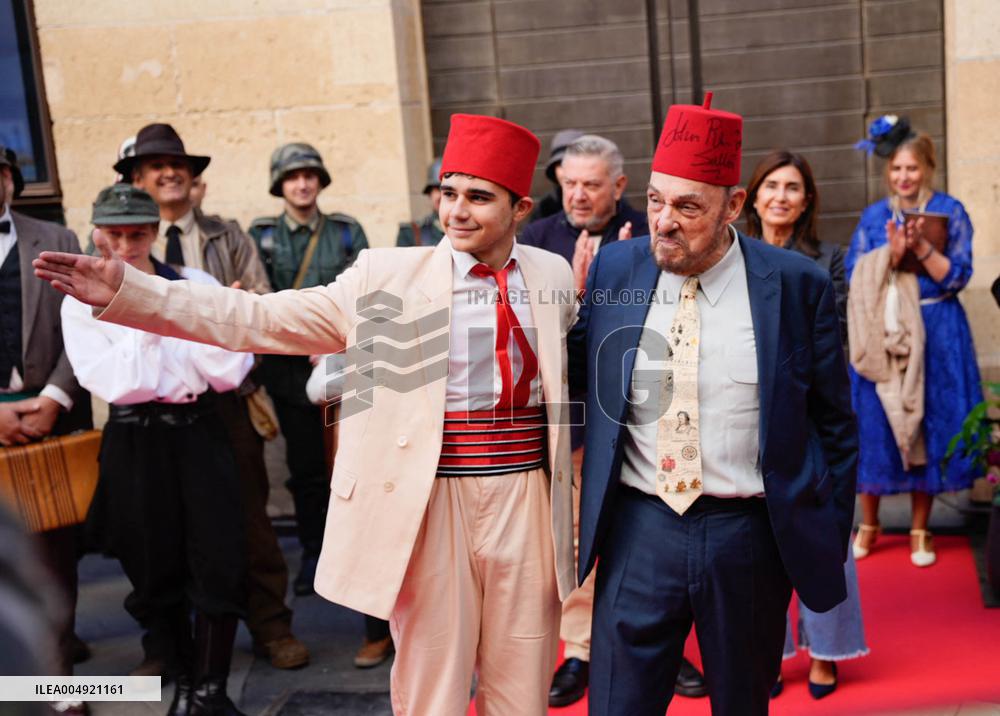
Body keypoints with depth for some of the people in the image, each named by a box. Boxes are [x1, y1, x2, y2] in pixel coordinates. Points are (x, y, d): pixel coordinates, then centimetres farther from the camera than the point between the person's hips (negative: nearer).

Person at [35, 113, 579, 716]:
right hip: (431, 498, -2)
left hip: (527, 494, 2)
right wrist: (128, 292, -11)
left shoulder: (554, 275, 5)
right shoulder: (387, 275, -2)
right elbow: (260, 319, -4)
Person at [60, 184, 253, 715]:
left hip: (197, 435, 0)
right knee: (154, 572, 11)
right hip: (135, 445, 0)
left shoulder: (196, 285, 0)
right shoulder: (81, 304, -2)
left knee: (219, 562, -2)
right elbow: (115, 384, -14)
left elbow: (230, 372, -7)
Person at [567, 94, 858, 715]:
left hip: (751, 532, 0)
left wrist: (831, 537, 4)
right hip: (640, 529, 1)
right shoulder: (612, 270, 0)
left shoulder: (798, 285, -5)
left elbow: (834, 424, 3)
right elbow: (577, 373, 13)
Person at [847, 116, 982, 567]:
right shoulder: (873, 217, 6)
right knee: (874, 424, 2)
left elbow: (956, 277, -5)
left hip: (935, 335, -1)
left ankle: (920, 530, 16)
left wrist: (921, 248, -19)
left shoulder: (950, 212, 2)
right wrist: (892, 253, -16)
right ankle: (869, 525, 18)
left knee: (928, 423, 3)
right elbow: (856, 281, -1)